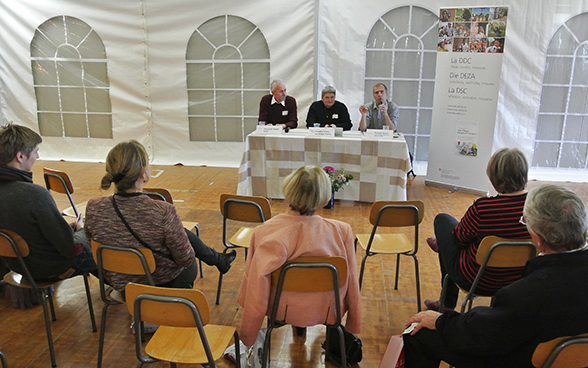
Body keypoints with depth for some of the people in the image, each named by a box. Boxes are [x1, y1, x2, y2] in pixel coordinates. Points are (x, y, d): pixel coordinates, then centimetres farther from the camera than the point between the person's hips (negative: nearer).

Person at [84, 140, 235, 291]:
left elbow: (91, 238, 2)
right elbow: (185, 259, -22)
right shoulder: (163, 212, -35)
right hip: (165, 284, -4)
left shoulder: (93, 208, -20)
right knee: (187, 241, 24)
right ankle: (218, 259, 52)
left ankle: (217, 258, 51)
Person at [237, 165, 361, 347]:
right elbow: (351, 282, -10)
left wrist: (246, 337, -5)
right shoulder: (342, 231, -22)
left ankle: (299, 324, 47)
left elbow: (255, 284, -20)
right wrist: (353, 325, 8)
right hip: (326, 310, 1)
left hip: (283, 310, 0)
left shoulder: (264, 232, -25)